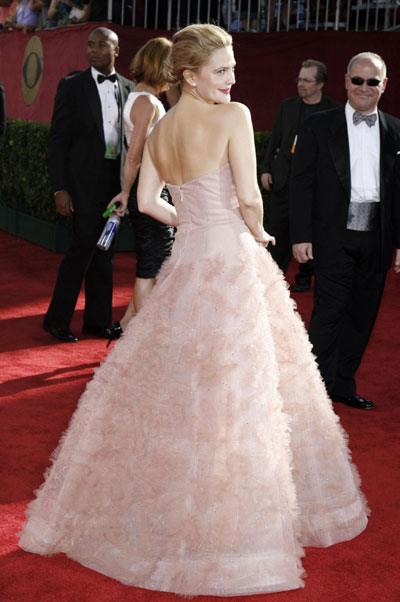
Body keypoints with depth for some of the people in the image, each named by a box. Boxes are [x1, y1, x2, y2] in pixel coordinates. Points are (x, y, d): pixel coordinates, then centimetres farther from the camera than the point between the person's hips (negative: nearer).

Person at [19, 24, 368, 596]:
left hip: (186, 267, 7)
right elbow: (249, 197, -16)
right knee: (240, 393, 2)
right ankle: (231, 528, 13)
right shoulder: (234, 116, -11)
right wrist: (256, 233, 3)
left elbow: (147, 201, 12)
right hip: (233, 265, -6)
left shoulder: (160, 130, 9)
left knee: (163, 385, 17)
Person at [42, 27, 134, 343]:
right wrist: (60, 188, -11)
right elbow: (58, 139, -4)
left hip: (117, 178, 4)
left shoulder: (129, 88, 9)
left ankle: (98, 319, 20)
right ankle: (57, 318, 7)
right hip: (84, 178, -4)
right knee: (84, 245, -7)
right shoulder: (72, 86, -2)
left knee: (105, 249, 10)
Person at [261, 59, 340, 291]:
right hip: (284, 177, 3)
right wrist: (266, 169, 5)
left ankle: (304, 278, 19)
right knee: (278, 227, 4)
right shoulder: (287, 106, 7)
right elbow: (275, 139, 11)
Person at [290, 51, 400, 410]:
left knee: (362, 315, 10)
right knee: (329, 311, -2)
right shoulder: (319, 127, 2)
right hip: (335, 236, -3)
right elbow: (301, 184, -1)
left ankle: (343, 384, 23)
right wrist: (301, 236, -7)